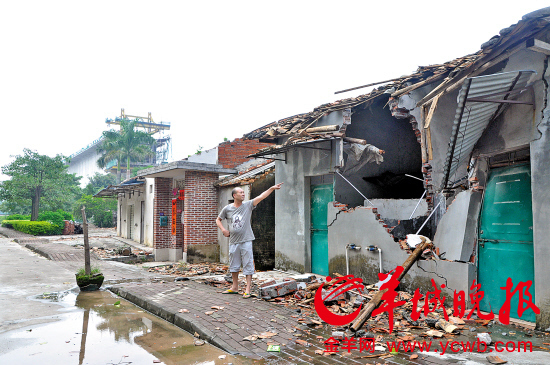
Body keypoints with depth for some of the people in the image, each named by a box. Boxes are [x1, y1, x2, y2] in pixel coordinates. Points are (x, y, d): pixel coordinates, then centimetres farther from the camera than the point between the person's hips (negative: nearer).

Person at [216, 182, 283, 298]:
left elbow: (261, 196, -7)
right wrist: (223, 230, 1)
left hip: (246, 241, -2)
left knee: (248, 265, -3)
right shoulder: (227, 208, 4)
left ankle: (247, 289, 3)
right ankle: (235, 288, 28)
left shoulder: (248, 205, 1)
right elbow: (218, 220, 17)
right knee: (233, 265, 13)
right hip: (233, 241, 2)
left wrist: (272, 188, -17)